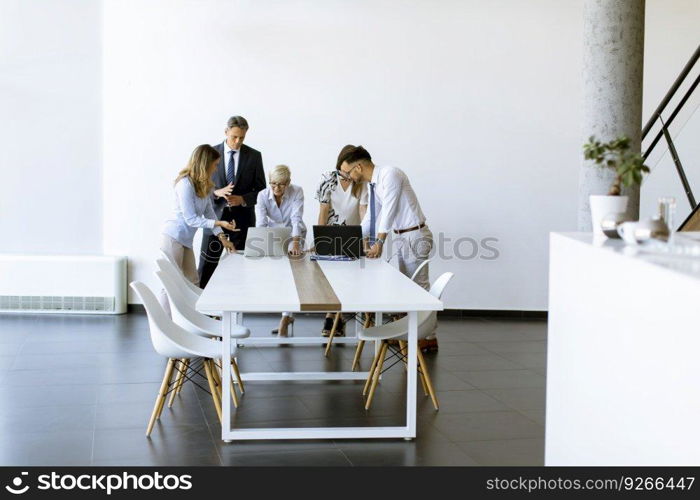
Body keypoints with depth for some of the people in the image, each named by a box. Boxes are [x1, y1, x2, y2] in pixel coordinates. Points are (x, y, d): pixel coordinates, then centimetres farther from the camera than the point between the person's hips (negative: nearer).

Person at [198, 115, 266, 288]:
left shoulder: (254, 156, 3)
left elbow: (261, 189, 4)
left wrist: (243, 199, -14)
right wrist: (217, 193, -16)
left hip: (242, 217, 0)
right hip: (216, 215, 0)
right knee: (207, 266, -2)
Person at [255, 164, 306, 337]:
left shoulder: (297, 192, -21)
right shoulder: (263, 195, -18)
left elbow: (297, 219, -31)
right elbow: (261, 222, -26)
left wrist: (295, 243, -44)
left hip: (294, 235, -2)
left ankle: (285, 318, -19)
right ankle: (287, 314, 9)